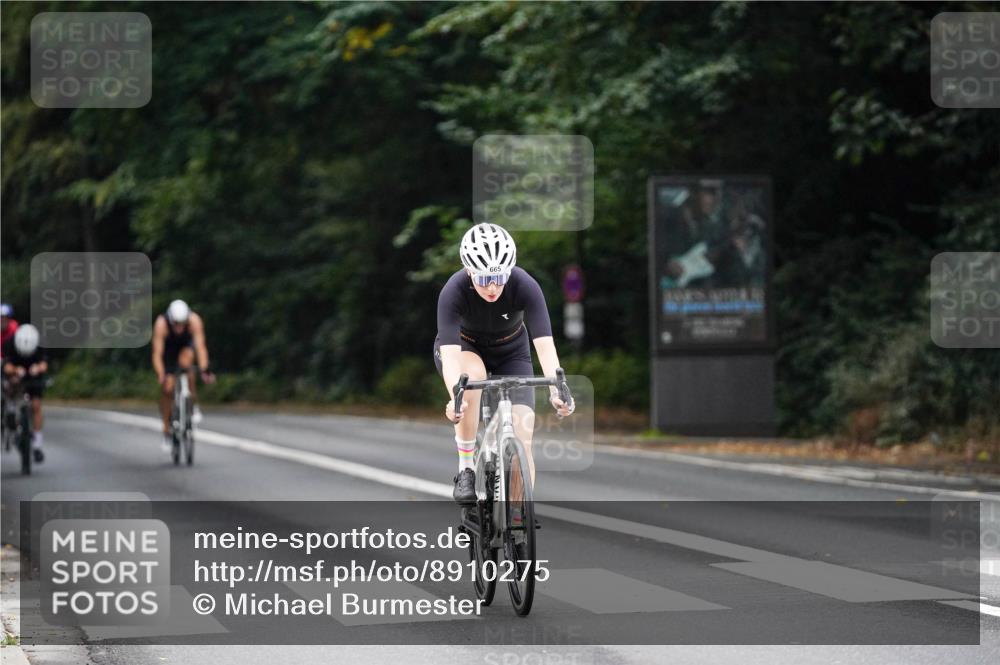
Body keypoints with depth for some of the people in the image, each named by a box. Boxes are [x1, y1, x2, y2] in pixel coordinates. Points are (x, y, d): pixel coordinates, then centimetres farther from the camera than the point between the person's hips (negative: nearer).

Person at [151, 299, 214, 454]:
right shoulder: (161, 324, -36)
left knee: (185, 362, -34)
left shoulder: (194, 321, -35)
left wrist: (204, 370, -52)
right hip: (168, 348, 0)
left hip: (186, 345, 0)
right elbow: (157, 353, -39)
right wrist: (160, 376, -51)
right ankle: (167, 432, 5)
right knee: (167, 389, -9)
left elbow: (200, 346, -40)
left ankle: (193, 404, -17)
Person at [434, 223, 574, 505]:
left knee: (522, 441, -14)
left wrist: (556, 389, -54)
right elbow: (450, 352, -42)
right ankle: (465, 470, -24)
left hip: (510, 354, 1)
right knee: (473, 373, -38)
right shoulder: (454, 291, -33)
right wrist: (455, 397, -60)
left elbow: (544, 343, -38)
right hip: (464, 348, -1)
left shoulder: (525, 286, -31)